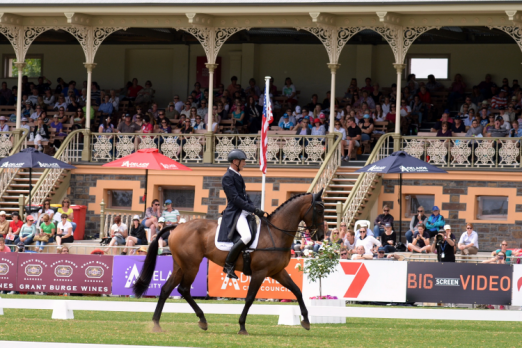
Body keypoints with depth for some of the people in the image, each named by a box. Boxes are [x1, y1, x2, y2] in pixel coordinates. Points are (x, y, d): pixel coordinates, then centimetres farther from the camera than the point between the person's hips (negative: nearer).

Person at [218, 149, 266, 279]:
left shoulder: (238, 176, 19)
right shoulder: (227, 178, -12)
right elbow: (235, 199, -18)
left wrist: (255, 209, 7)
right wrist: (254, 209, -20)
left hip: (244, 211, 11)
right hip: (234, 213, -11)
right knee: (246, 236, -31)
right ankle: (228, 265, -21)